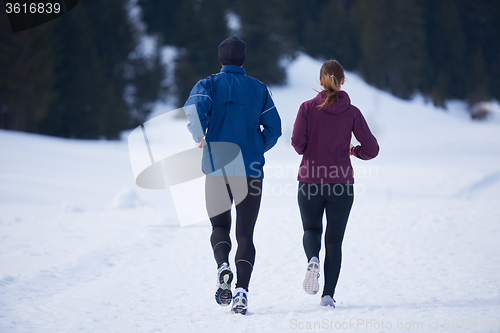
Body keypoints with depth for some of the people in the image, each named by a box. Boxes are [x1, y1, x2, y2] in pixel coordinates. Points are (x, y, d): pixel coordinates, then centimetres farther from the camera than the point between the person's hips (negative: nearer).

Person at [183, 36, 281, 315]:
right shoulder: (259, 89, 8)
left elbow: (195, 106, -18)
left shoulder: (209, 84, 3)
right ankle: (242, 290, -13)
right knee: (245, 234, 5)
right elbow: (274, 127, 3)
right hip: (251, 171, 0)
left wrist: (200, 137, -6)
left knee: (220, 227, 17)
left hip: (218, 169, 0)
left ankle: (223, 266, -14)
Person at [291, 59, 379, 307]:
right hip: (341, 184, 0)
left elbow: (297, 142, -11)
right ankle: (328, 294, -1)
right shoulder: (352, 112, -1)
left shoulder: (308, 108, -2)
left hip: (310, 181, 0)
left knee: (311, 230, 20)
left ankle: (313, 260, -13)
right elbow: (371, 149, -3)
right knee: (334, 240, 9)